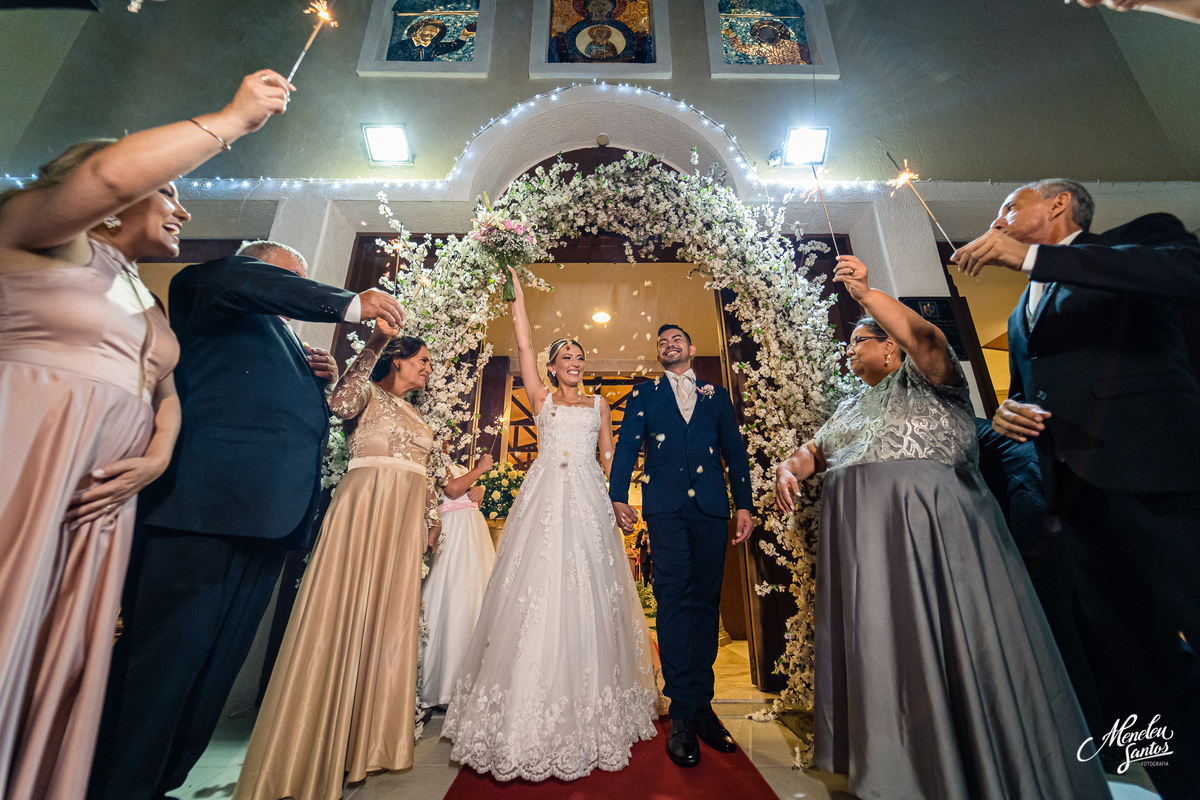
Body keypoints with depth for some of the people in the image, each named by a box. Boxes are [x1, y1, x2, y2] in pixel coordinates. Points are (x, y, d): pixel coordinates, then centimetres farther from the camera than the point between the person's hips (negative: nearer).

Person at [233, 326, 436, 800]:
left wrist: (431, 517, 19)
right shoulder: (369, 393, 1)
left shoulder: (415, 416, 22)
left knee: (389, 618, 10)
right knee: (346, 611, -5)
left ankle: (369, 737, 25)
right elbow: (341, 403, -23)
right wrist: (376, 340, -21)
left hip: (404, 519, 7)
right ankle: (317, 750, 10)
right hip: (365, 507, -7)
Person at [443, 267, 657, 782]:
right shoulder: (542, 399, 14)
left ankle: (593, 712, 12)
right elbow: (524, 346, 10)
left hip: (589, 502, 1)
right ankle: (531, 715, 6)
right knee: (538, 585, -7)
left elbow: (608, 456, 15)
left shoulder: (598, 404, 19)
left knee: (588, 591, -1)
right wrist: (518, 295, 11)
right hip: (546, 497, -1)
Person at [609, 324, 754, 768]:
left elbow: (735, 452, 13)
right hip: (666, 506, -2)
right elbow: (626, 447, 5)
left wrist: (744, 504, 4)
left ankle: (701, 703, 20)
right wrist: (618, 496, -7)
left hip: (710, 507, 2)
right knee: (674, 600, -4)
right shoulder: (644, 396, 15)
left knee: (706, 601, 6)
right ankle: (683, 714, 6)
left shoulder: (717, 396, 18)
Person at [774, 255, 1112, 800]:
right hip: (864, 537, 6)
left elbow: (925, 337, -13)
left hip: (930, 526, -5)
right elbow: (813, 451, 20)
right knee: (881, 644, 8)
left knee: (952, 640, -2)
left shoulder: (924, 380, 8)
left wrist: (864, 292, -13)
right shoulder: (850, 408, 25)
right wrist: (788, 469, -2)